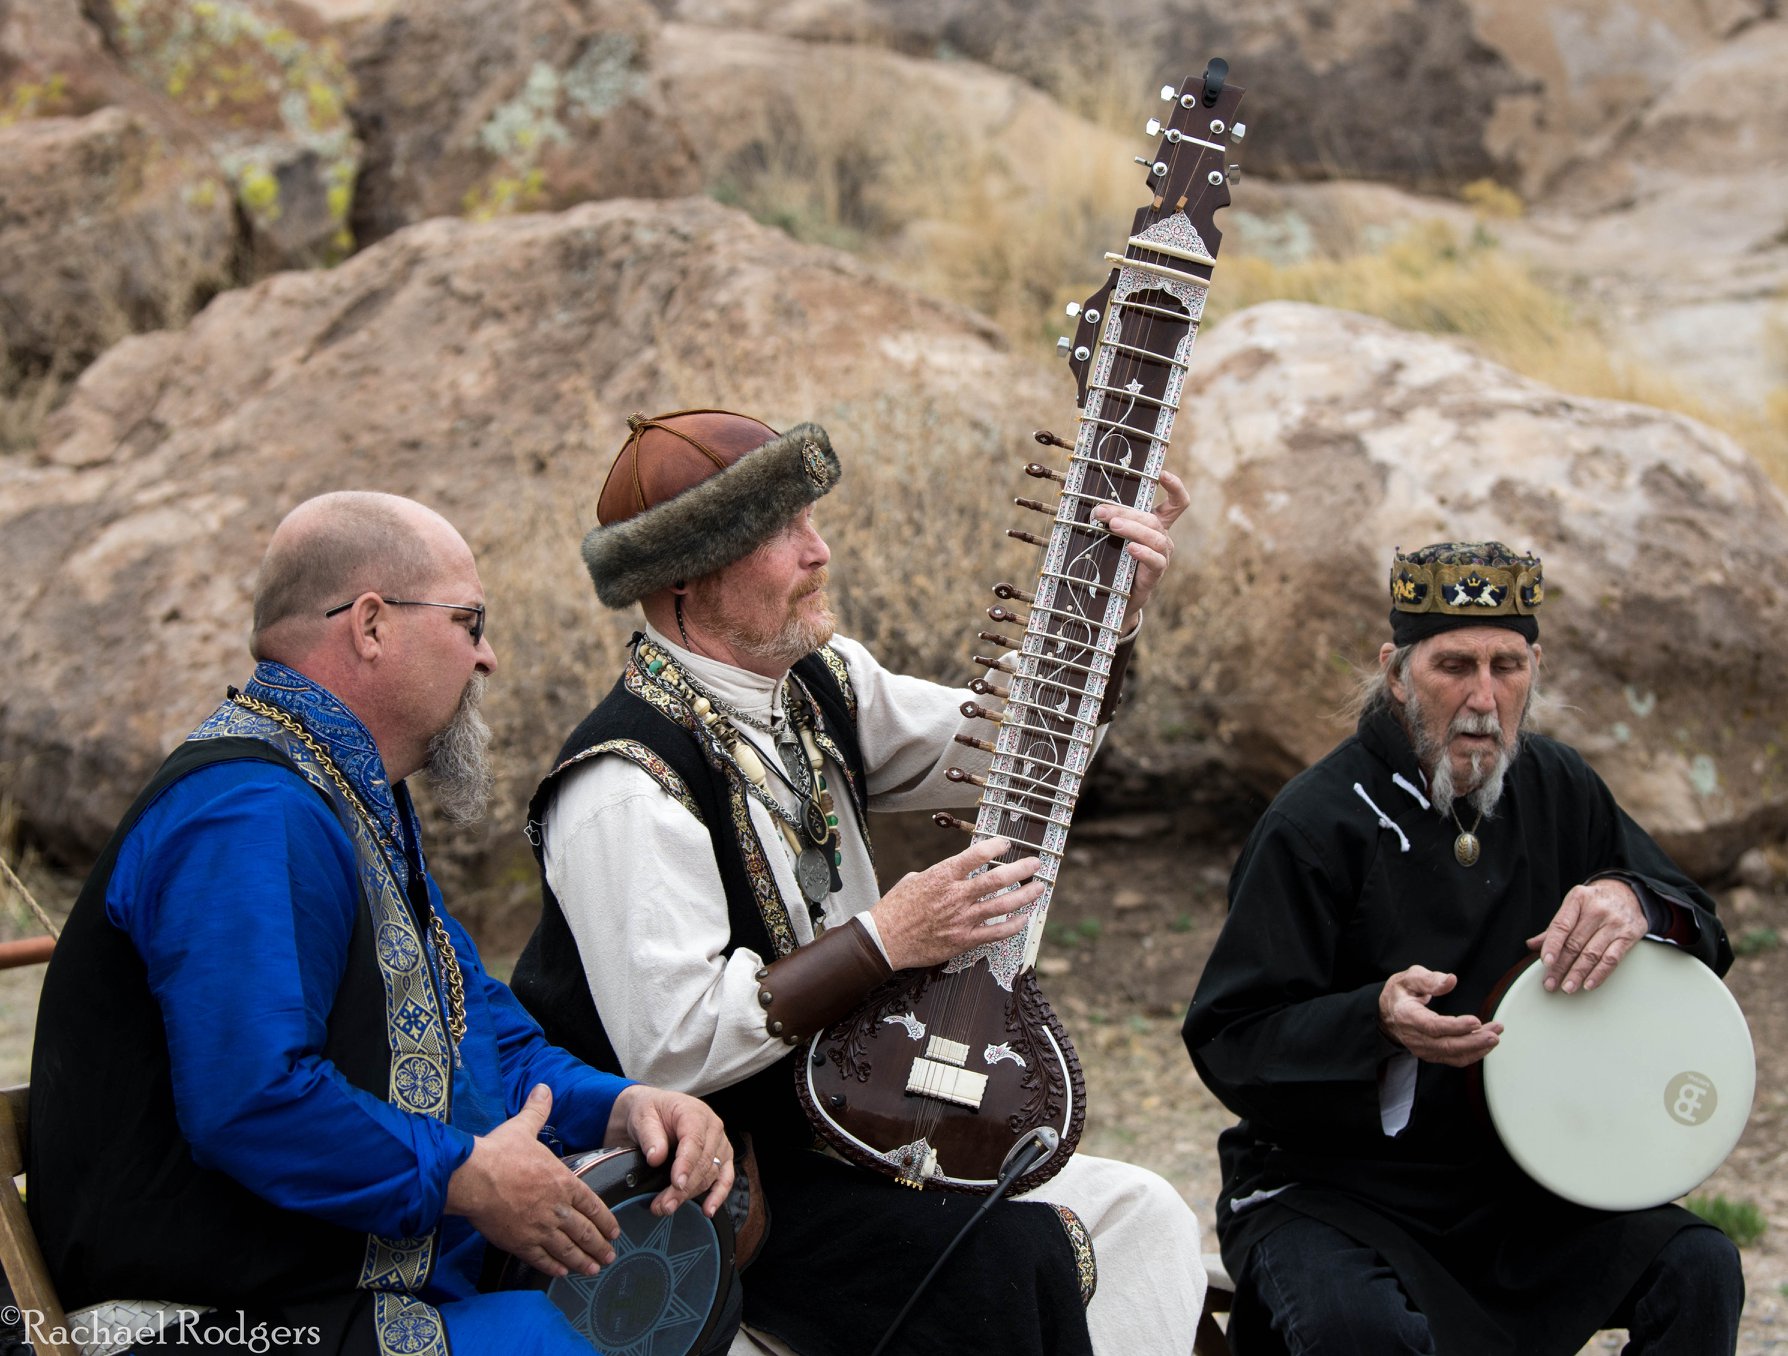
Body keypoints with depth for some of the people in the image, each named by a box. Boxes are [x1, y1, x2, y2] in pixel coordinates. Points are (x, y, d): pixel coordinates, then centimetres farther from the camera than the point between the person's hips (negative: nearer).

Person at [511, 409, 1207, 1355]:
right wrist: (885, 939, -26)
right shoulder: (625, 786, -24)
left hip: (836, 1121, 9)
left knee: (1135, 1216, -2)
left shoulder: (824, 684, 4)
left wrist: (1107, 613, 0)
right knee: (1006, 1262, -25)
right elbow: (669, 1043, -29)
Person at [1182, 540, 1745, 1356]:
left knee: (1698, 1268, -14)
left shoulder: (1556, 789, 5)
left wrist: (1635, 901, -13)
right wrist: (1377, 1020, -33)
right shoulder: (1317, 822, -13)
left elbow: (1705, 939, 11)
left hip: (1514, 1188, 6)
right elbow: (1229, 1043, -15)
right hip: (1329, 1188, -5)